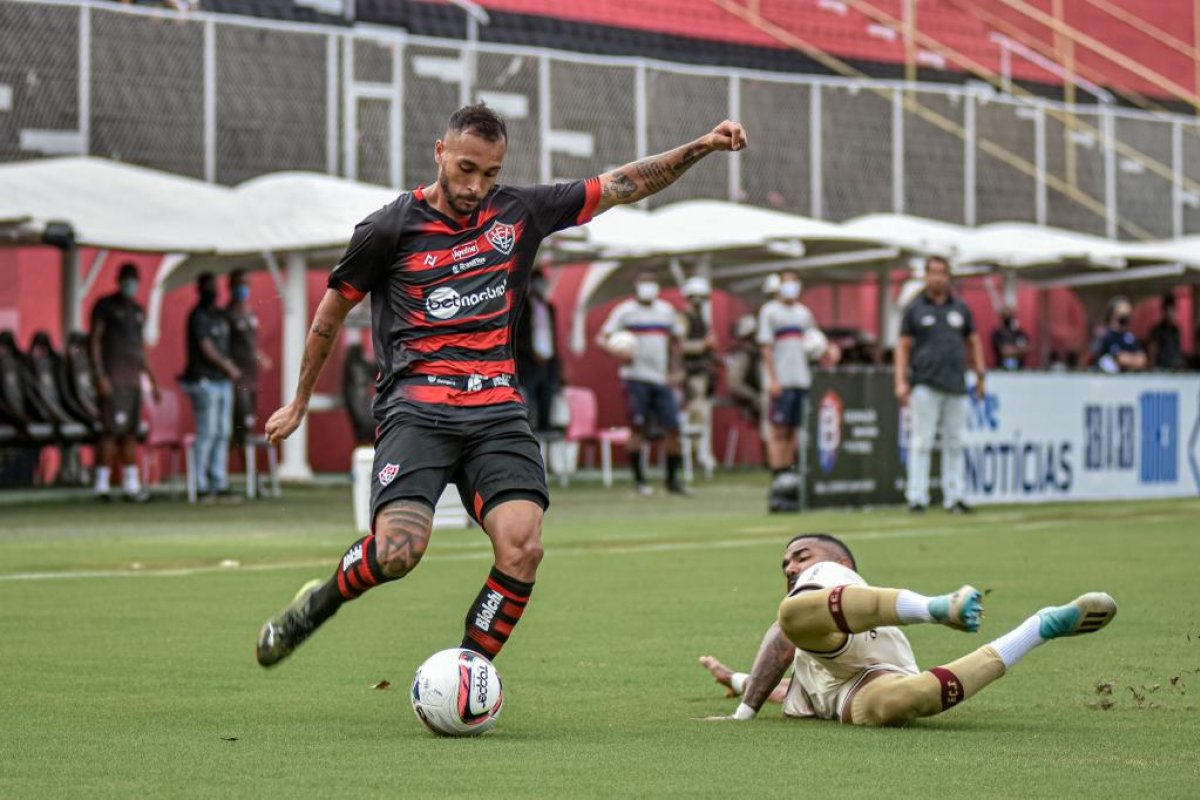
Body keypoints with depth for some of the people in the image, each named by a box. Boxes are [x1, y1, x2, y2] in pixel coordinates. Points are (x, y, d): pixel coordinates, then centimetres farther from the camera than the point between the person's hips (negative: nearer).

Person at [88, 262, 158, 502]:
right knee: (113, 429, -11)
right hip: (112, 379, -7)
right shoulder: (105, 306, 0)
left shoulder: (138, 311, 19)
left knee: (131, 431, 5)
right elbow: (94, 341, -5)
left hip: (133, 379, 7)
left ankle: (131, 484, 7)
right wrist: (100, 376, -14)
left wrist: (151, 379, 20)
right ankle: (101, 483, -9)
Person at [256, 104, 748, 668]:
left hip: (497, 411, 3)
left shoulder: (519, 212, 11)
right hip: (416, 407, -3)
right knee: (397, 552, -24)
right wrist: (300, 402, 23)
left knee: (523, 548, -18)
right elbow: (333, 310, 15)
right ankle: (318, 602, 8)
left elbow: (626, 185, 16)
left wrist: (700, 148, 6)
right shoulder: (390, 228, 3)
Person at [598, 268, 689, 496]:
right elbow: (602, 338, -4)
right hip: (636, 377, -4)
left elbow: (675, 342, 21)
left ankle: (672, 479, 11)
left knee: (672, 428, -1)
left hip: (661, 380, 4)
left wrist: (671, 371, 9)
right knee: (637, 428, -5)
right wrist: (618, 353, -23)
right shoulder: (625, 311, -1)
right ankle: (639, 479, 3)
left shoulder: (667, 310, 12)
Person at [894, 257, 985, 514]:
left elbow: (973, 341, 19)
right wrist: (901, 382, -6)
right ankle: (917, 497, -6)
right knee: (922, 442, -7)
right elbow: (903, 346, 3)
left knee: (954, 443, 4)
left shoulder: (960, 307, 13)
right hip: (926, 384, -3)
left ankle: (953, 498, 7)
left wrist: (980, 375, 11)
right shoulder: (915, 308, 5)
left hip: (956, 385, 3)